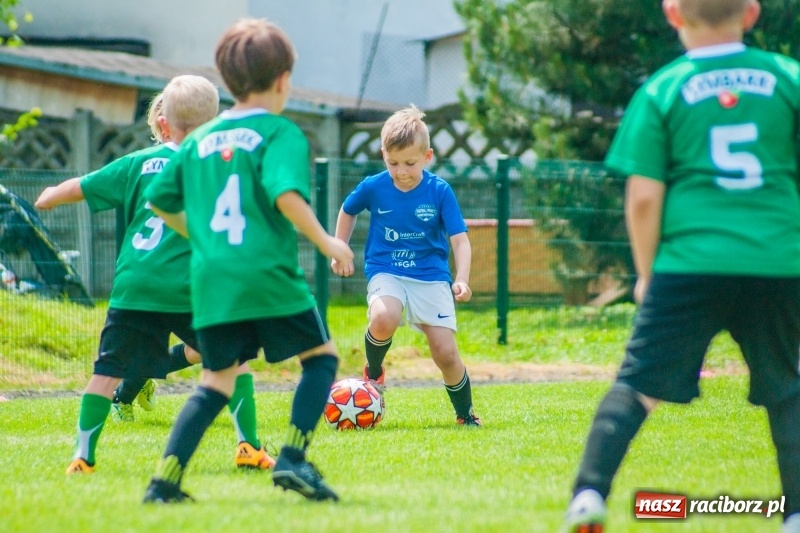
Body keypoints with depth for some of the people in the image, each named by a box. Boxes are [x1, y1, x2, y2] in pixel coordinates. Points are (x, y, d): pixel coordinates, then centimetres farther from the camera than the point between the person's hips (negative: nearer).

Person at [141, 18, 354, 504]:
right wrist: (324, 241, -8)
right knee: (321, 356, 12)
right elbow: (287, 194, -19)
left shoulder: (200, 140, 14)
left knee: (217, 380, 12)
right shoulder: (281, 132, -4)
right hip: (269, 277, -5)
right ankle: (293, 459, -3)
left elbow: (160, 200, 19)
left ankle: (165, 480, 0)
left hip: (211, 282, 5)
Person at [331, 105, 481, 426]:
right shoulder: (373, 188, -5)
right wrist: (340, 253, 15)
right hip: (386, 273, 0)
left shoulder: (440, 192, -9)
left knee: (445, 352, -7)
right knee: (383, 320, -34)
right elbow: (347, 211, 17)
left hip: (431, 276, 0)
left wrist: (461, 280, -24)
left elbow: (460, 240, -9)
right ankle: (374, 372, -2)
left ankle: (465, 415, 18)